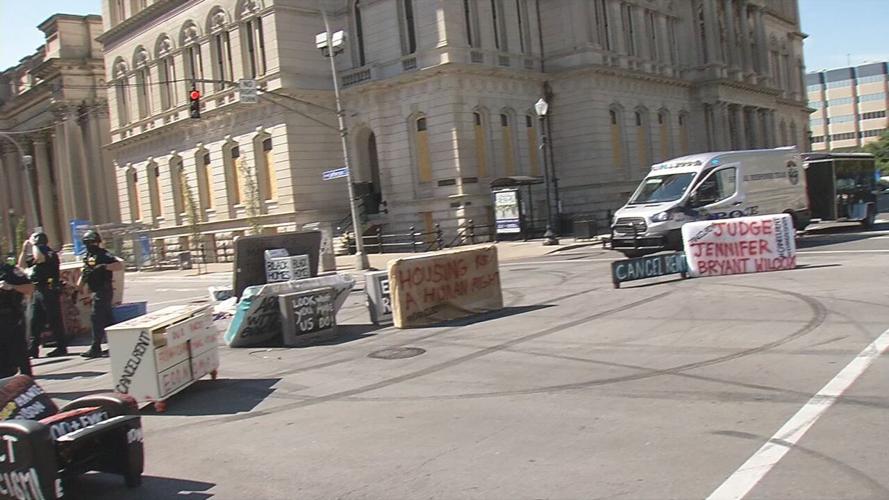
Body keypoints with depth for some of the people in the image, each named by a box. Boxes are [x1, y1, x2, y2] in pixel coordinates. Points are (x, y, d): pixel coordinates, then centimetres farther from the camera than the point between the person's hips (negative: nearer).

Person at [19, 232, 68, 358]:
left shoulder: (51, 254, -7)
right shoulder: (34, 256, 19)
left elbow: (39, 259, -27)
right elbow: (21, 265, 16)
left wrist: (34, 245, -14)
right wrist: (24, 250, 8)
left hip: (49, 291, -8)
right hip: (37, 292, 8)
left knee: (54, 320, -4)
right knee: (34, 320, 5)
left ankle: (61, 347, 1)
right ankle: (33, 348, 8)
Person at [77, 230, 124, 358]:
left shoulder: (104, 255, -11)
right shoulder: (88, 256, 15)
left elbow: (120, 265, -22)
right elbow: (84, 273, 23)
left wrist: (104, 266, -32)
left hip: (103, 291, -9)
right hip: (97, 291, 9)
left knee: (96, 318, -9)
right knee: (106, 319, 13)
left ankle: (95, 348, -6)